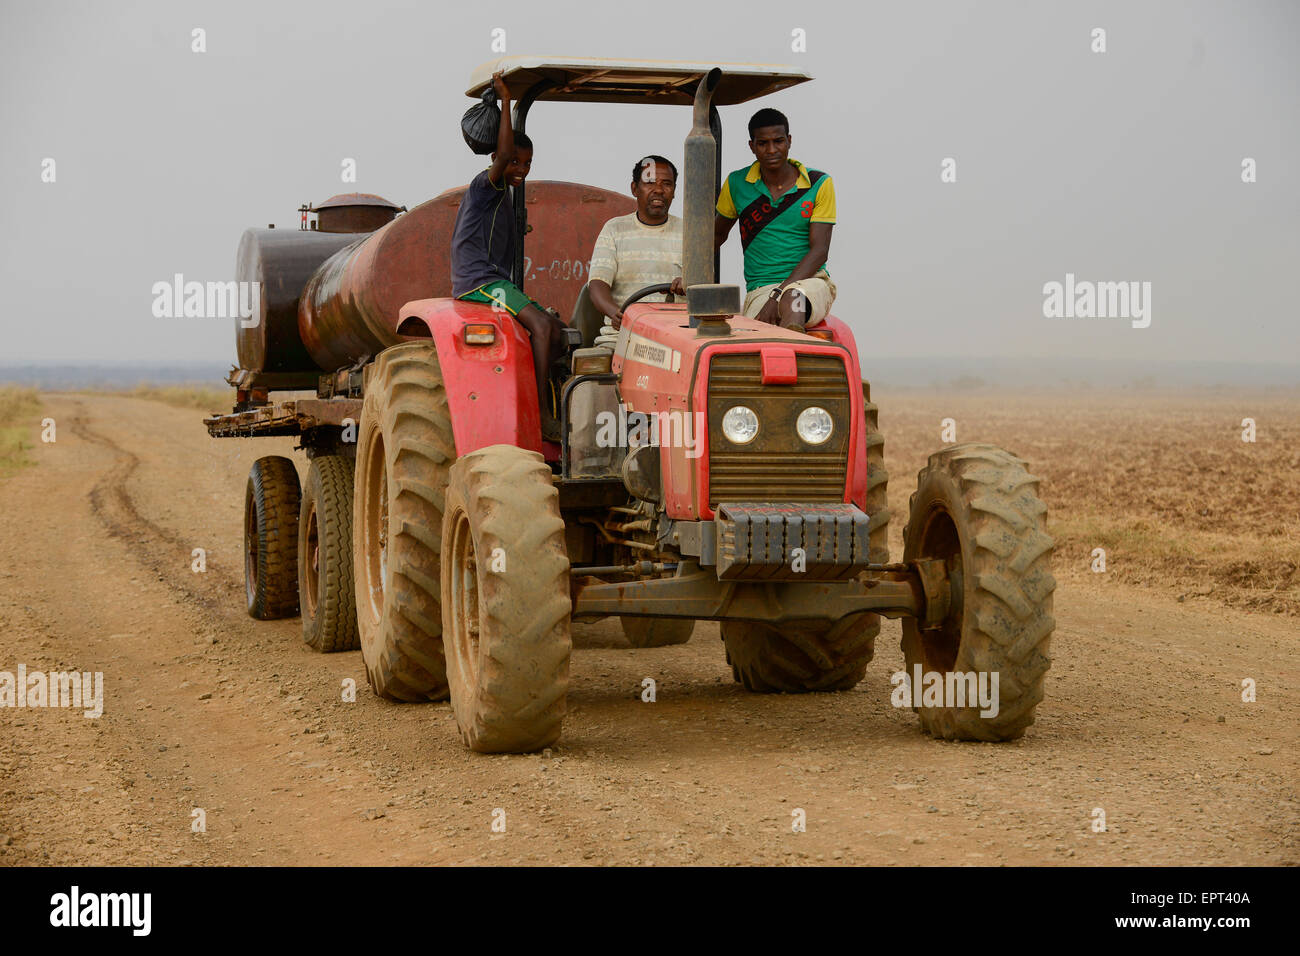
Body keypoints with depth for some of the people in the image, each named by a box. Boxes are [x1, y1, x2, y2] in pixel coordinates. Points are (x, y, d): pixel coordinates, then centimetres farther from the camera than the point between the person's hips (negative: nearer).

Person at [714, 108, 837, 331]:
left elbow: (819, 251, -6)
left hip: (810, 282, -2)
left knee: (792, 298, -41)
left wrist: (778, 296, -18)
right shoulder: (737, 185, 8)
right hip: (760, 290, 2)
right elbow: (717, 233, 27)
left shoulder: (819, 185, 1)